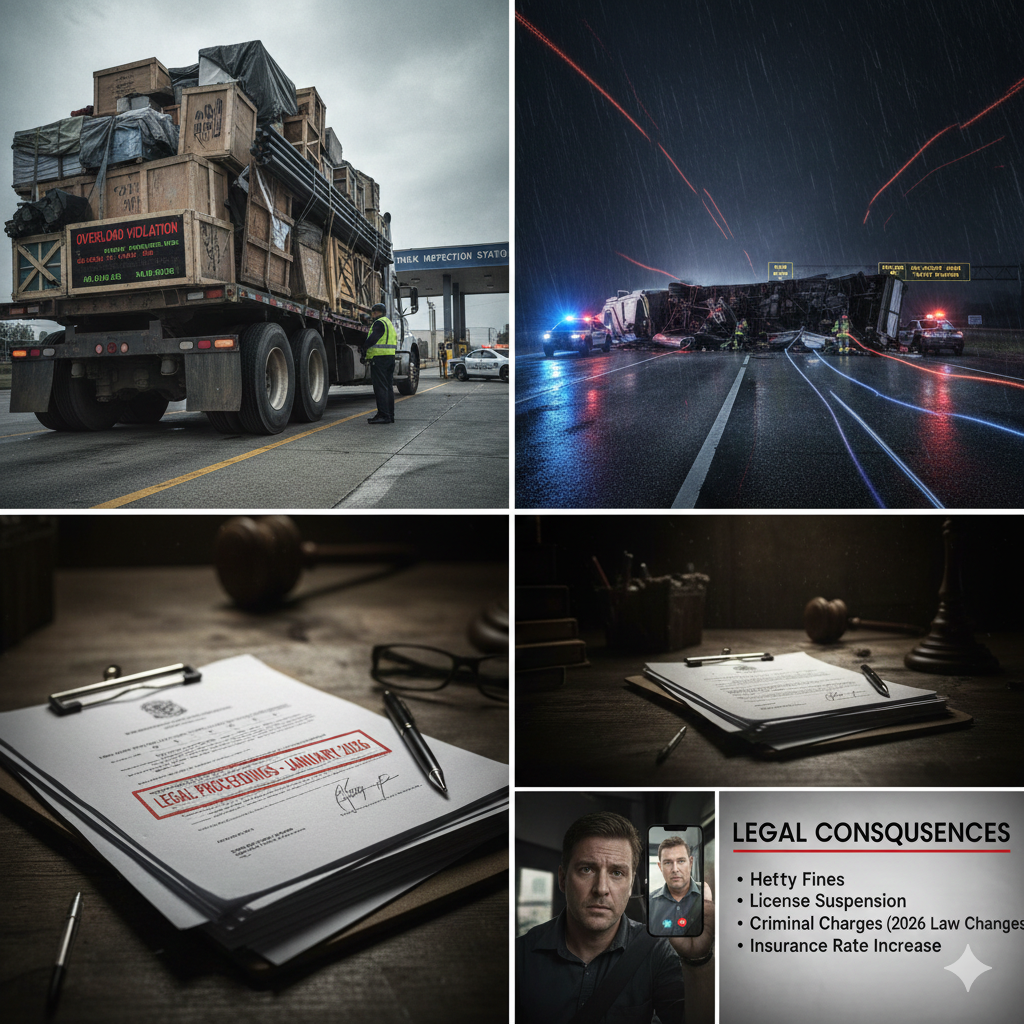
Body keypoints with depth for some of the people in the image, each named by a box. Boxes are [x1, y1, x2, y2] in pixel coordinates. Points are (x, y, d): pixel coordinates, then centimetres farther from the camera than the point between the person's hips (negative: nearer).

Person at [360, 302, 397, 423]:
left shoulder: (379, 323, -9)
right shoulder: (389, 323, 22)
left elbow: (372, 339, -20)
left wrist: (363, 349, -6)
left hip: (379, 358, -10)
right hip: (390, 357, 10)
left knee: (380, 387, -9)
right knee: (388, 387, 11)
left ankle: (383, 415, -13)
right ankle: (390, 415, 13)